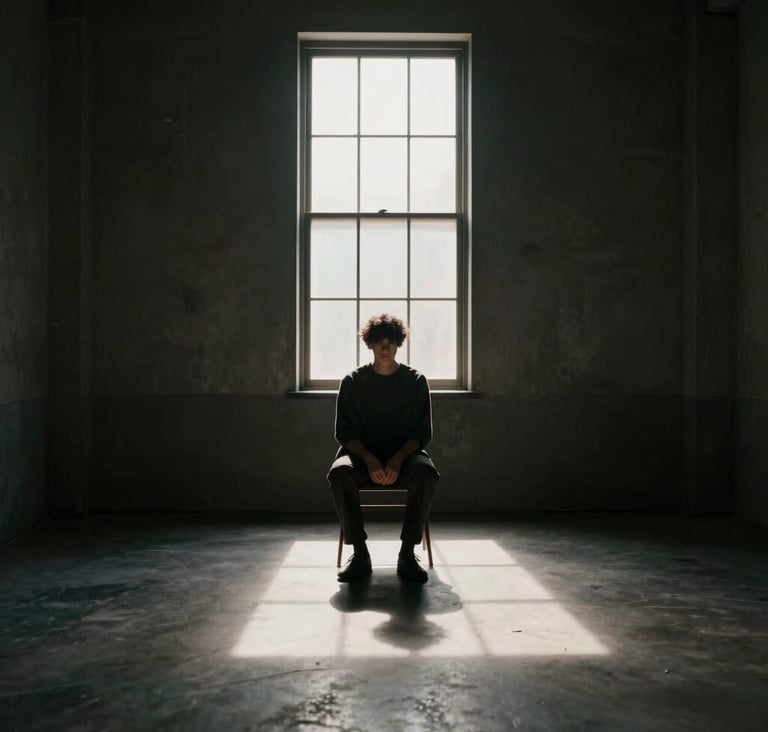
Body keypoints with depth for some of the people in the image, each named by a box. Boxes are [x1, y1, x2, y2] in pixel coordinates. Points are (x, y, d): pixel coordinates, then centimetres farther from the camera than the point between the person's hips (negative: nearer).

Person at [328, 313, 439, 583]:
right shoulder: (352, 382, 3)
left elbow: (422, 432, 1)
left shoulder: (416, 381, 3)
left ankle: (407, 554, -26)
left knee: (426, 473, -35)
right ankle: (359, 554, -24)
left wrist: (398, 459, -19)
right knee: (339, 473, -34)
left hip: (405, 452, 0)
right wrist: (369, 459, -19)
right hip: (362, 452, 0)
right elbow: (344, 432, 0)